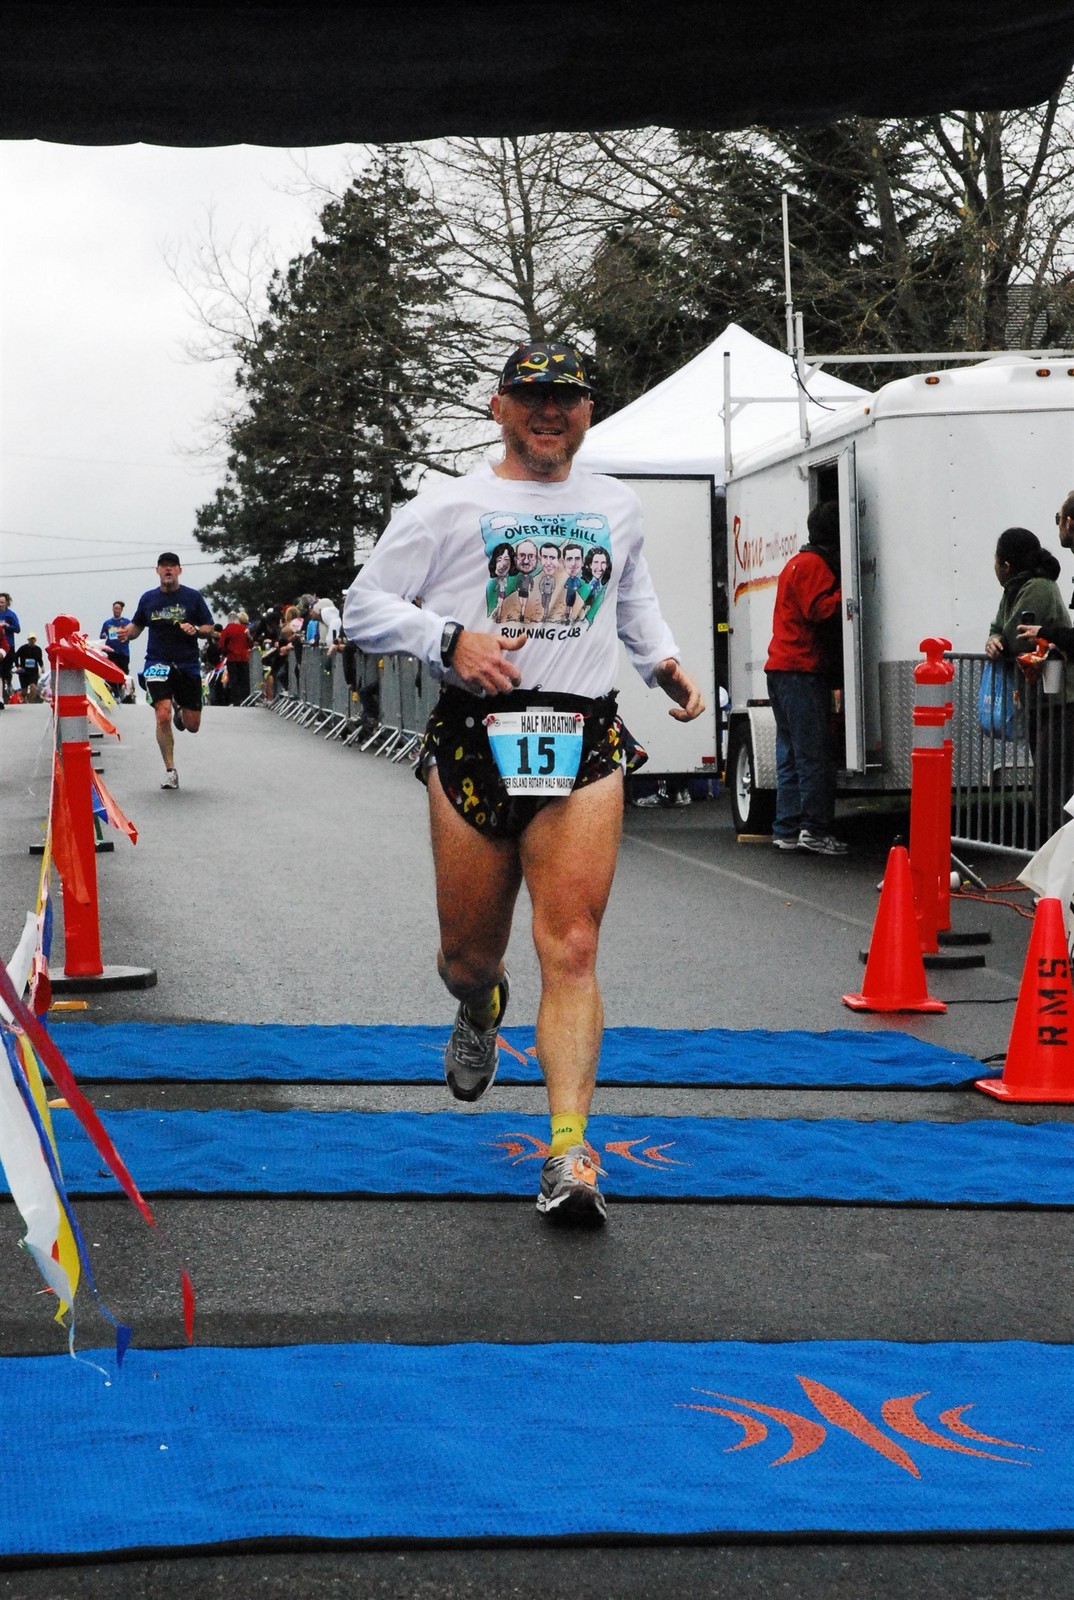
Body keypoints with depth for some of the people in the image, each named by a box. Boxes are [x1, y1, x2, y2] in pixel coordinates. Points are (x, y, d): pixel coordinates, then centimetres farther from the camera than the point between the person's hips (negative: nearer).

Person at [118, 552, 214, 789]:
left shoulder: (192, 597, 1)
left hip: (188, 665, 0)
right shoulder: (148, 598, 6)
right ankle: (170, 770, -7)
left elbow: (209, 629, 3)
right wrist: (127, 633, -5)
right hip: (157, 663, 0)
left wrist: (195, 629, -18)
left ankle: (180, 711, 41)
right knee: (163, 715, -19)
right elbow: (137, 625, 17)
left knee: (192, 725, 3)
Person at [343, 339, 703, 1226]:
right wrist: (450, 639, -12)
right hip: (475, 735, -1)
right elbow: (364, 604, 4)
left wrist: (662, 659, 19)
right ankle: (479, 1014, 46)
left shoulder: (618, 506, 17)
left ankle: (570, 1154, -14)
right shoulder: (450, 506, 6)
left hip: (584, 745, 1)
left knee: (571, 949, -12)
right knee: (469, 956, 8)